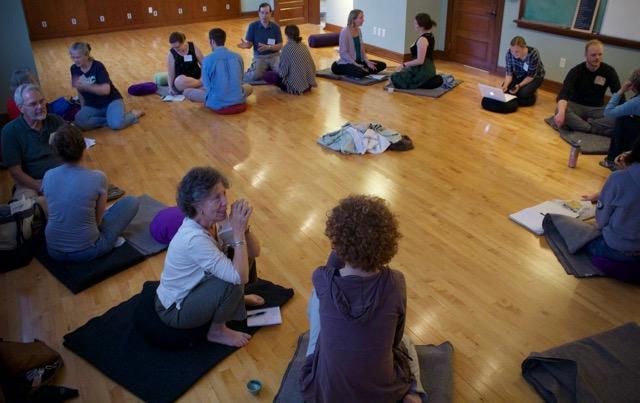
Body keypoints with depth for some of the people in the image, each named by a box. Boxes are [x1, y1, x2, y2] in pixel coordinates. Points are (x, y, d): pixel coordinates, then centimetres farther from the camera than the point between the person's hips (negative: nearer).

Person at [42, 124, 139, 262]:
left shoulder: (48, 176, -6)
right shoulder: (97, 178, -18)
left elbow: (54, 211, 10)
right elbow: (98, 219, -5)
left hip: (54, 251, 5)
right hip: (86, 252, -5)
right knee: (131, 202, 10)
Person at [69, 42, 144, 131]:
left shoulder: (98, 66, -17)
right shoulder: (74, 69, -1)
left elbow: (106, 90, -26)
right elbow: (80, 89, 12)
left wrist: (86, 86, -34)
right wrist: (83, 108, 8)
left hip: (110, 100, -4)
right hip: (92, 105, 5)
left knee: (116, 124, -33)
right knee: (79, 122, -27)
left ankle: (133, 114, -3)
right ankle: (110, 118, -14)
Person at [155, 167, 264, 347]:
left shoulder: (210, 220, -11)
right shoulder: (194, 238, -36)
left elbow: (254, 252, -9)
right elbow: (240, 277, -35)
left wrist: (243, 227, -27)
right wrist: (238, 232, -34)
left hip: (193, 289, 8)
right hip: (175, 311, -8)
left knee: (242, 256, -1)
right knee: (233, 282, -28)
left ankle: (236, 299, 24)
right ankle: (217, 331, -1)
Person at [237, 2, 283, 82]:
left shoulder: (276, 27, 0)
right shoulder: (253, 26, -3)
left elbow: (280, 46, -2)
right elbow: (249, 44, 0)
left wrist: (268, 47, -20)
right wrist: (246, 45, -25)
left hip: (274, 55, 2)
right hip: (259, 57, -1)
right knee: (256, 75, -30)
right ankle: (241, 78, 6)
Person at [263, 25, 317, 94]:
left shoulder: (287, 48, -14)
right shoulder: (304, 46, 4)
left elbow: (282, 71, -14)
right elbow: (312, 66, 7)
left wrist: (279, 72, 9)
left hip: (296, 86, -8)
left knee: (267, 75, 3)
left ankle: (289, 88, 5)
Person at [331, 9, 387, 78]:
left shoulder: (358, 30, 8)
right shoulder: (345, 32, -16)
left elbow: (362, 49, 12)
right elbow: (343, 53, -20)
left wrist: (367, 61, -3)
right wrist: (356, 65, -24)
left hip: (359, 61, 8)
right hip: (345, 63, -8)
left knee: (382, 65, -3)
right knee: (360, 72, -39)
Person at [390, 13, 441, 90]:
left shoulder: (422, 39, -22)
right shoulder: (430, 35, 7)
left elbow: (420, 61, -25)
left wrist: (404, 65, -16)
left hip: (423, 71, -10)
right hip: (428, 69, 10)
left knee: (394, 79, -5)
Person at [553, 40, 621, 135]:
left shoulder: (609, 71, -1)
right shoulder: (576, 71, -9)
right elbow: (564, 93, -25)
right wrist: (561, 113, -47)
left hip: (597, 109, 2)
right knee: (559, 111, -37)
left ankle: (576, 124, -31)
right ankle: (592, 129, -30)